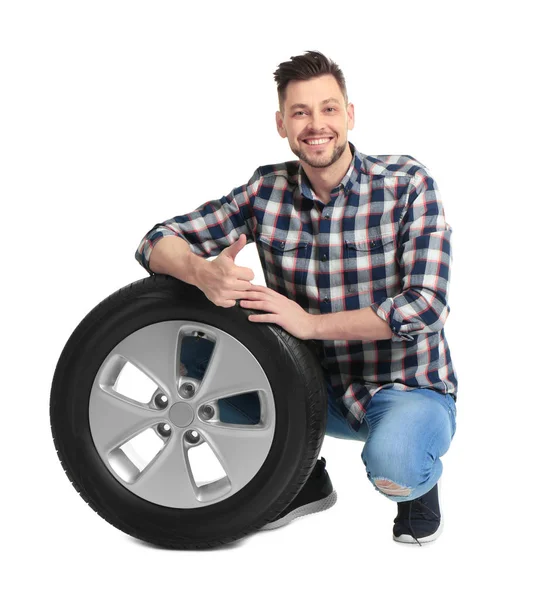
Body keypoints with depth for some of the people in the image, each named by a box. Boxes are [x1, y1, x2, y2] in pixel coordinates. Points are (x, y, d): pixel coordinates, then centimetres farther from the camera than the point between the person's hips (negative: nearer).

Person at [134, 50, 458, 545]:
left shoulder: (408, 184, -15)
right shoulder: (267, 191, -5)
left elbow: (426, 304, -23)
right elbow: (158, 242, -7)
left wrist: (312, 323, -29)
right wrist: (204, 273, -31)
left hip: (409, 389, -4)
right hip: (319, 388, 5)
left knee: (391, 464, -36)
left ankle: (420, 480, 5)